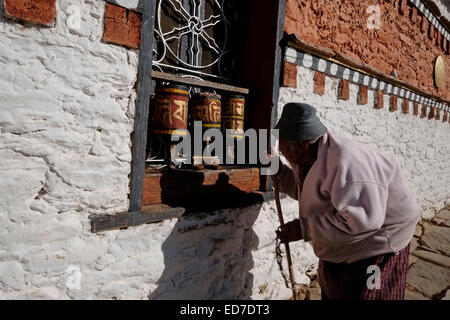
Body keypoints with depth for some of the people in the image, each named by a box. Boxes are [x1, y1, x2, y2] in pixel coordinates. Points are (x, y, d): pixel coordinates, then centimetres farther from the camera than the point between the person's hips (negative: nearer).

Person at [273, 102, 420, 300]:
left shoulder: (346, 161, -36)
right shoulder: (307, 159, -5)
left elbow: (361, 220, -43)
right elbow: (303, 190, 13)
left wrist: (304, 228, -35)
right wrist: (277, 170, -3)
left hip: (376, 246, -9)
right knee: (331, 294, 25)